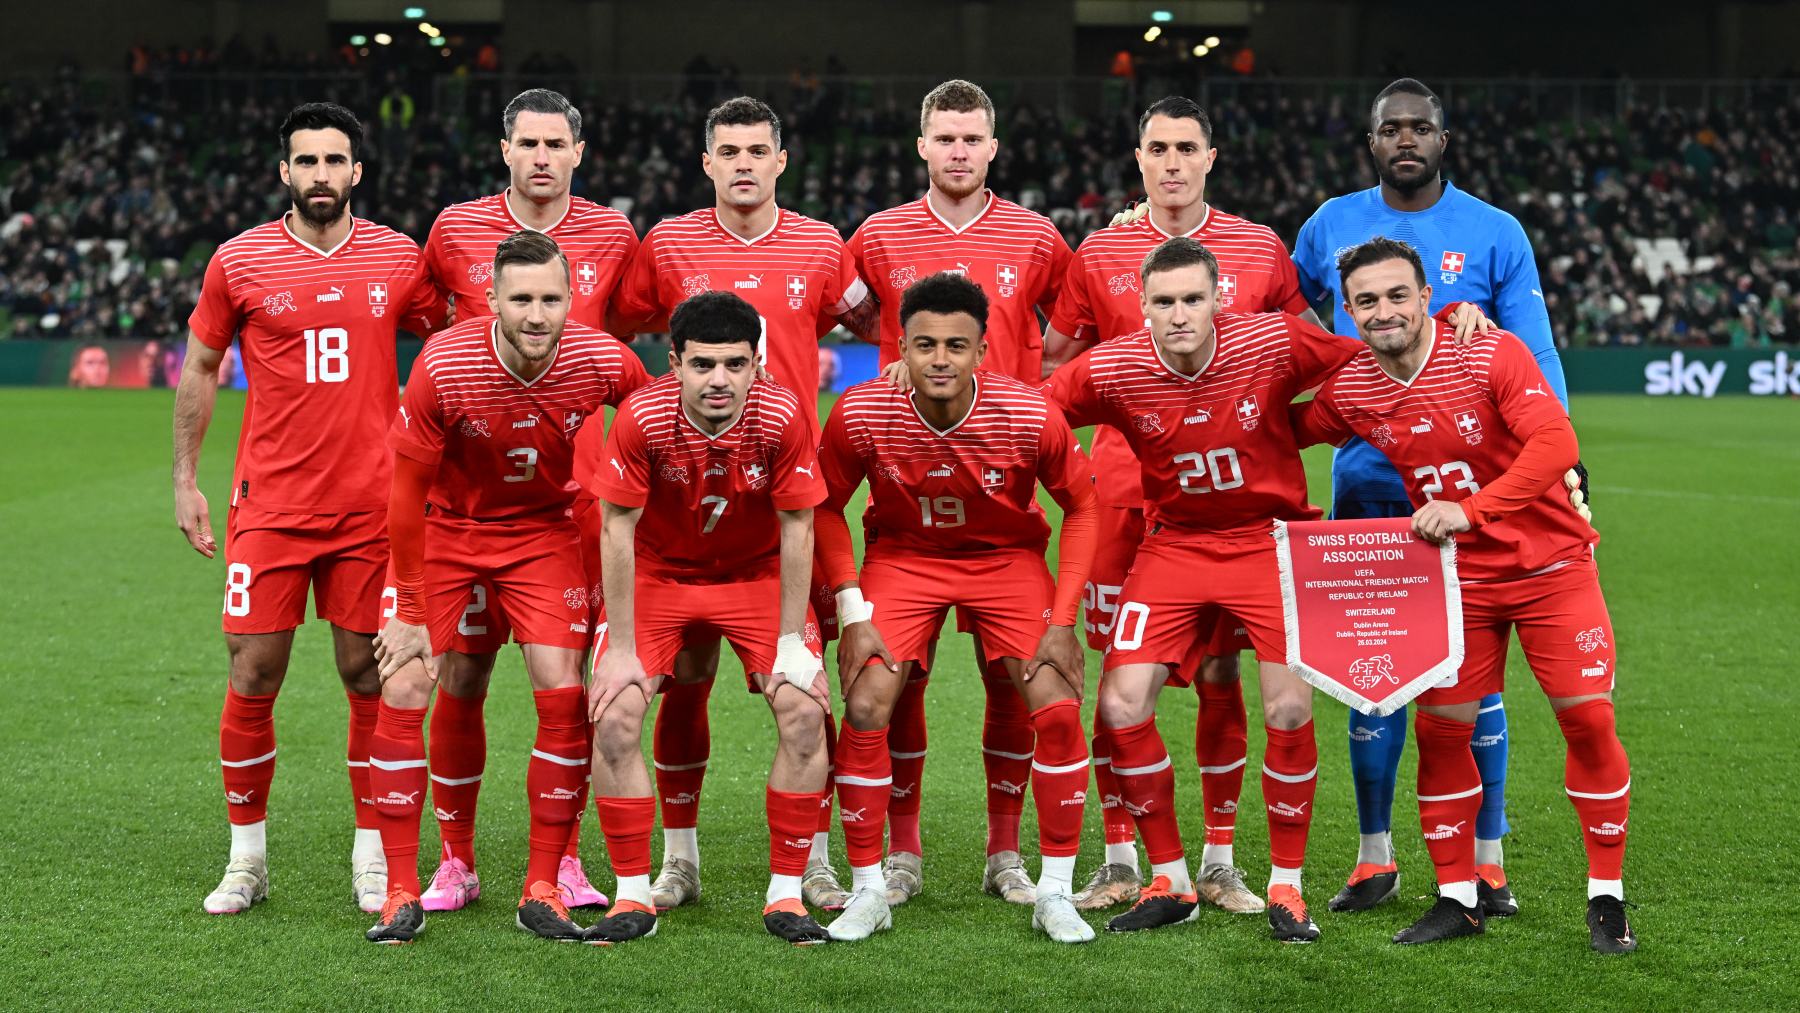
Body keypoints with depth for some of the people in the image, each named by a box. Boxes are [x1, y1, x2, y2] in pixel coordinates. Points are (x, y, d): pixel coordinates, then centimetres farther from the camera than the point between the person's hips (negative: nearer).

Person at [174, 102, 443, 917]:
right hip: (269, 505, 0)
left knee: (370, 674, 4)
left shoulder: (399, 260, 2)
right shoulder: (239, 261, 0)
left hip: (371, 506, 1)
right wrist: (185, 480, 7)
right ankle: (246, 857, 15)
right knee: (252, 677, 0)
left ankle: (372, 856, 16)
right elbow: (198, 368, 10)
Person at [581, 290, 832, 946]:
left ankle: (785, 894, -1)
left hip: (756, 574, 1)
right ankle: (633, 896, 0)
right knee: (614, 717, -15)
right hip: (657, 572, 0)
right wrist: (621, 649, -16)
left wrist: (791, 642, -12)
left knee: (805, 714, -15)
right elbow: (618, 529, -17)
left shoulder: (782, 417, -24)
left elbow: (796, 528, -13)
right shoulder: (642, 418, -26)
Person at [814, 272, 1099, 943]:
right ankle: (867, 891, 3)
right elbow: (827, 508, -5)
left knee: (1058, 710, -14)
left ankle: (1055, 893, 3)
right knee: (865, 707, -15)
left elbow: (1081, 507, -8)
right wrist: (853, 614, -12)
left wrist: (1062, 620, -13)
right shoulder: (859, 414, -23)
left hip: (1008, 558, 0)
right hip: (902, 556, 0)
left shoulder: (1031, 415, -24)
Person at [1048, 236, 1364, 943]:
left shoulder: (1274, 343, -16)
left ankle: (1285, 886, 8)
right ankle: (1170, 883, 10)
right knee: (1122, 707, -9)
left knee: (1289, 710, -14)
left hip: (1273, 536, -1)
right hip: (1174, 542, 2)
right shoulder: (1110, 368, -14)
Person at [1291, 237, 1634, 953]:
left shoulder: (1492, 353, -18)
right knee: (1439, 728, -1)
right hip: (1455, 574, 3)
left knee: (1588, 719, -7)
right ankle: (1457, 899, 14)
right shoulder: (1347, 389, -5)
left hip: (1549, 564, -3)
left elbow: (1556, 445, -27)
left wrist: (1469, 511, -33)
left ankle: (1606, 899, 7)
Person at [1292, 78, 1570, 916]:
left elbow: (1536, 363, 0)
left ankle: (1487, 860, 10)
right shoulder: (1331, 227, 6)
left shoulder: (1494, 234, 0)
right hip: (1366, 478, 2)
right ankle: (1374, 856, 16)